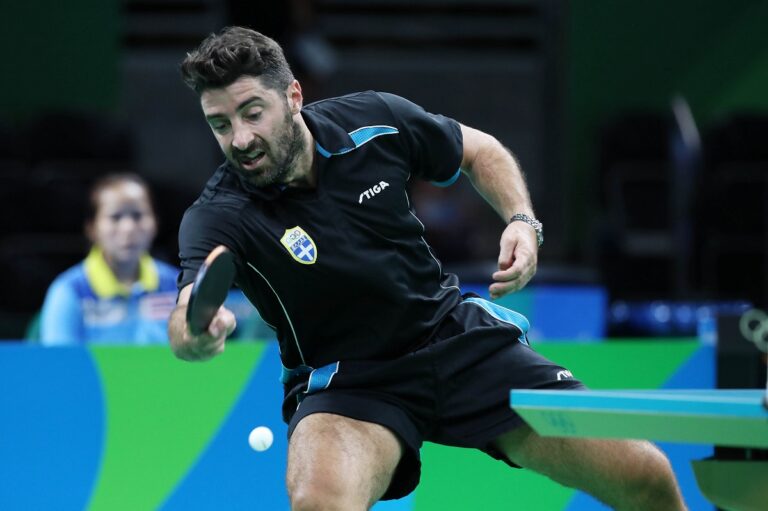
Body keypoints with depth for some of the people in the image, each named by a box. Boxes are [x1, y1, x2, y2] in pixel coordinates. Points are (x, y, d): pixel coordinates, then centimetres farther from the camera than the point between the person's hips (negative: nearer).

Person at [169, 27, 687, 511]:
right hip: (343, 384, -3)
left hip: (459, 337, 3)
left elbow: (480, 150, 10)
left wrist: (522, 221, -8)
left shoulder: (374, 121, -11)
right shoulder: (220, 214, -20)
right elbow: (188, 321, -39)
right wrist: (195, 335, -63)